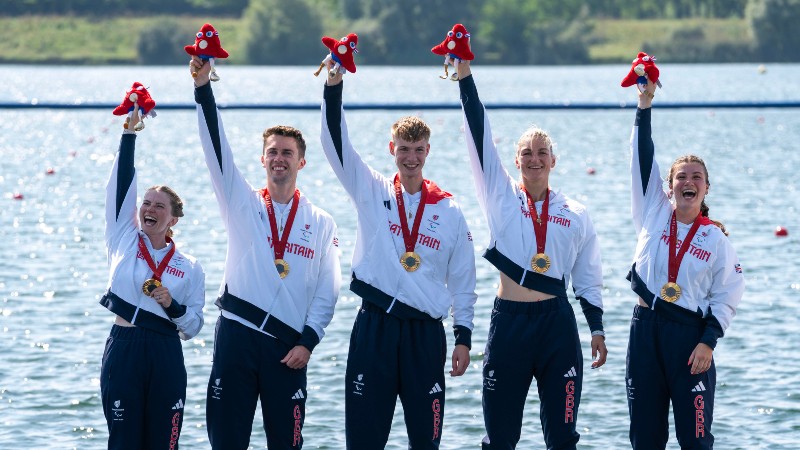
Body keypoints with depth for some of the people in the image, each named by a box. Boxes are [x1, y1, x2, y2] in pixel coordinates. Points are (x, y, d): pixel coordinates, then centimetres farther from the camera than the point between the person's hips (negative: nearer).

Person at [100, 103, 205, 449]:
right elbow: (120, 186, 2)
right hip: (123, 350, 0)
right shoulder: (124, 240, 8)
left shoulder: (190, 268, 7)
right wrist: (129, 134, -1)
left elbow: (193, 327, 7)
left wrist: (172, 305, -12)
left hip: (166, 356, 0)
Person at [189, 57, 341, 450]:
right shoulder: (243, 204, 7)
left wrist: (307, 342, -7)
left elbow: (327, 291, 4)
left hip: (288, 346, 0)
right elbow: (216, 150, -3)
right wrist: (203, 87, -13)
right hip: (236, 334, 0)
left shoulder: (320, 223, 7)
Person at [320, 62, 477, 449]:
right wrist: (334, 85, -16)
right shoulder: (372, 193, 4)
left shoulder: (449, 211, 5)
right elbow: (336, 143, -5)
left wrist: (463, 339, 3)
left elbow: (463, 281, 8)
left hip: (425, 331, 0)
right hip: (374, 326, 0)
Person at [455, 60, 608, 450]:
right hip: (508, 321, -1)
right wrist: (464, 74, -6)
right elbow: (479, 134, -1)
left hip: (557, 323, 1)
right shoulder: (501, 196, 5)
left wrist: (597, 330, 8)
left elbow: (588, 279, 14)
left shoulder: (575, 215, 9)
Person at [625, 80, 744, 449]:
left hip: (689, 333, -2)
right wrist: (645, 105, -4)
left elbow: (727, 295, 1)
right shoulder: (655, 213, 6)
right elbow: (643, 159, 1)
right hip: (645, 326, 2)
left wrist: (707, 342, -9)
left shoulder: (716, 239, 1)